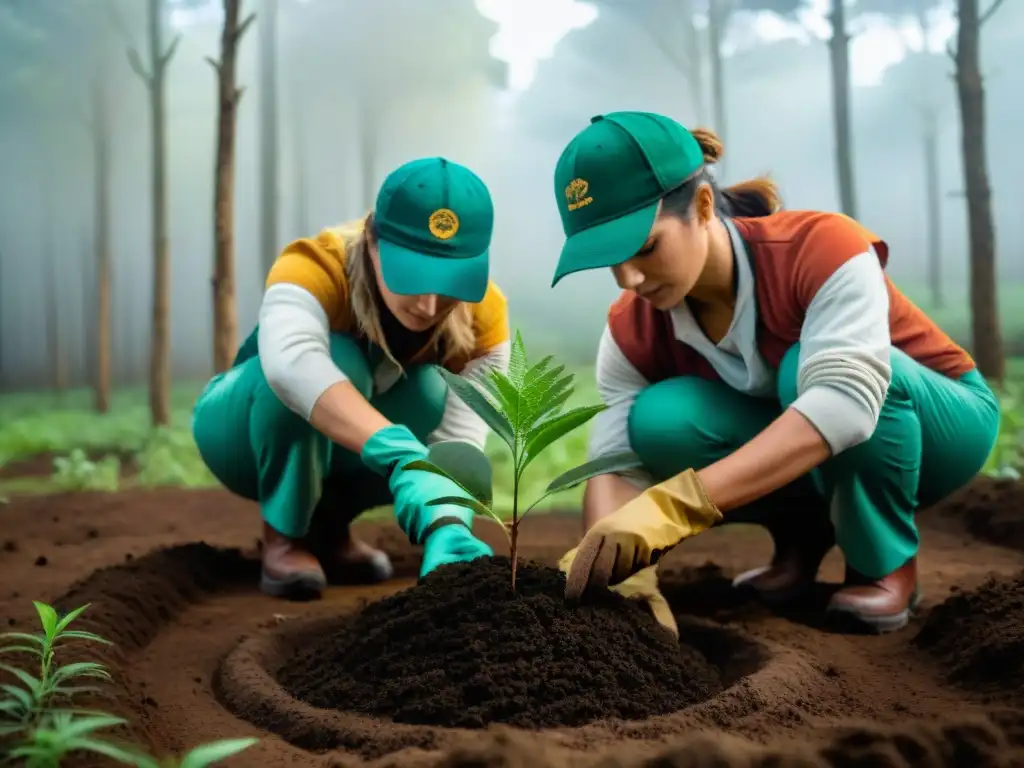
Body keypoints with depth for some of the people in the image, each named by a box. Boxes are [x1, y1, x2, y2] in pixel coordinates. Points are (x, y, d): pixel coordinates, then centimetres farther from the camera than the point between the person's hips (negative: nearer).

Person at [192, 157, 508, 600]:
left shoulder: (483, 314, -24)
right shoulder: (314, 267, -34)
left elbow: (460, 438, -32)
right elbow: (290, 362, -56)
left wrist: (448, 527, -52)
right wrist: (398, 456, -68)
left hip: (341, 455, 4)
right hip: (246, 435, -3)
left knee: (433, 397, -29)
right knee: (335, 360, -35)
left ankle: (329, 525, -3)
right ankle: (283, 534, -13)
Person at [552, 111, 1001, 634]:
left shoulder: (820, 246, -32)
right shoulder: (633, 329, -16)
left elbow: (846, 399, -47)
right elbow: (615, 459, -23)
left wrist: (675, 505, -57)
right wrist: (612, 567, -45)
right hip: (799, 458, 4)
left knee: (805, 367, -37)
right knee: (656, 421, -26)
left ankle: (887, 563, -12)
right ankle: (804, 531, 1)